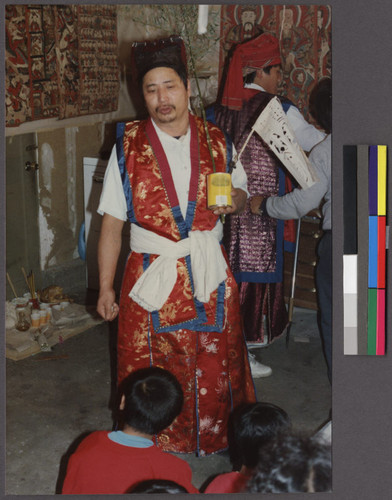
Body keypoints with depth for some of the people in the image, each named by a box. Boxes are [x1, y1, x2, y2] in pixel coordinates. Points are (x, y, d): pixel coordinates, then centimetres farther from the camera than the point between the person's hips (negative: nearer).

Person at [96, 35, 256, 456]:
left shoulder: (216, 142, 2)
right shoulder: (128, 146, -3)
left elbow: (240, 191, 17)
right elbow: (112, 224, -2)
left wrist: (232, 201, -9)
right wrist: (105, 287, -3)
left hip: (210, 276, 2)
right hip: (151, 276, -1)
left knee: (213, 366, 11)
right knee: (151, 372, 8)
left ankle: (217, 437, 33)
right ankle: (152, 445, 29)